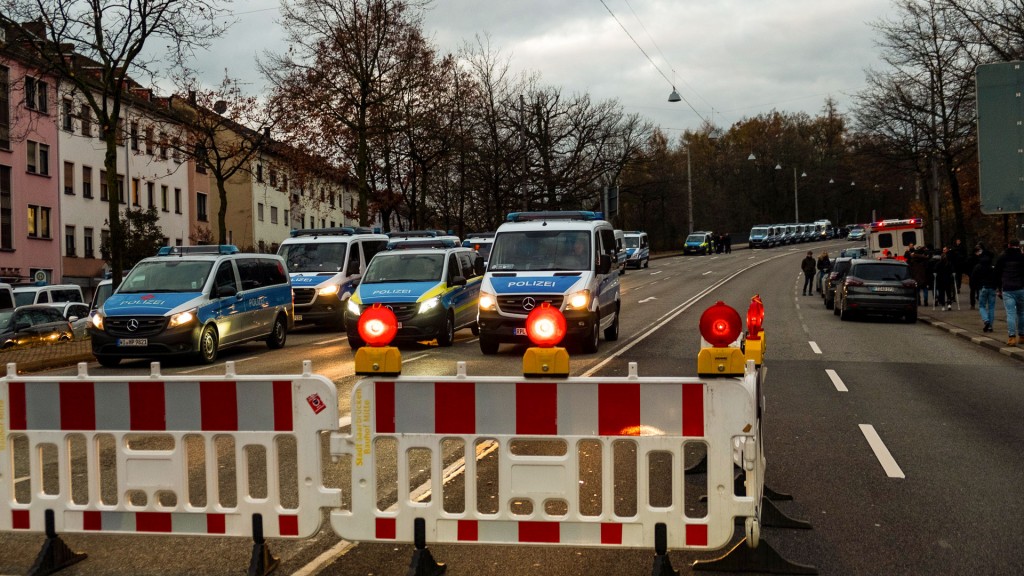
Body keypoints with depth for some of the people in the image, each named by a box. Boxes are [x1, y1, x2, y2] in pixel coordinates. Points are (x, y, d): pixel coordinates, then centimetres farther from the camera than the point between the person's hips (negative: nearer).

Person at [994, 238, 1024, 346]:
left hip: (1007, 289, -1)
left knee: (1010, 313, -4)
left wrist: (999, 289, 16)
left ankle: (1012, 337, -14)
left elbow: (996, 273, 9)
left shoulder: (1001, 257, 5)